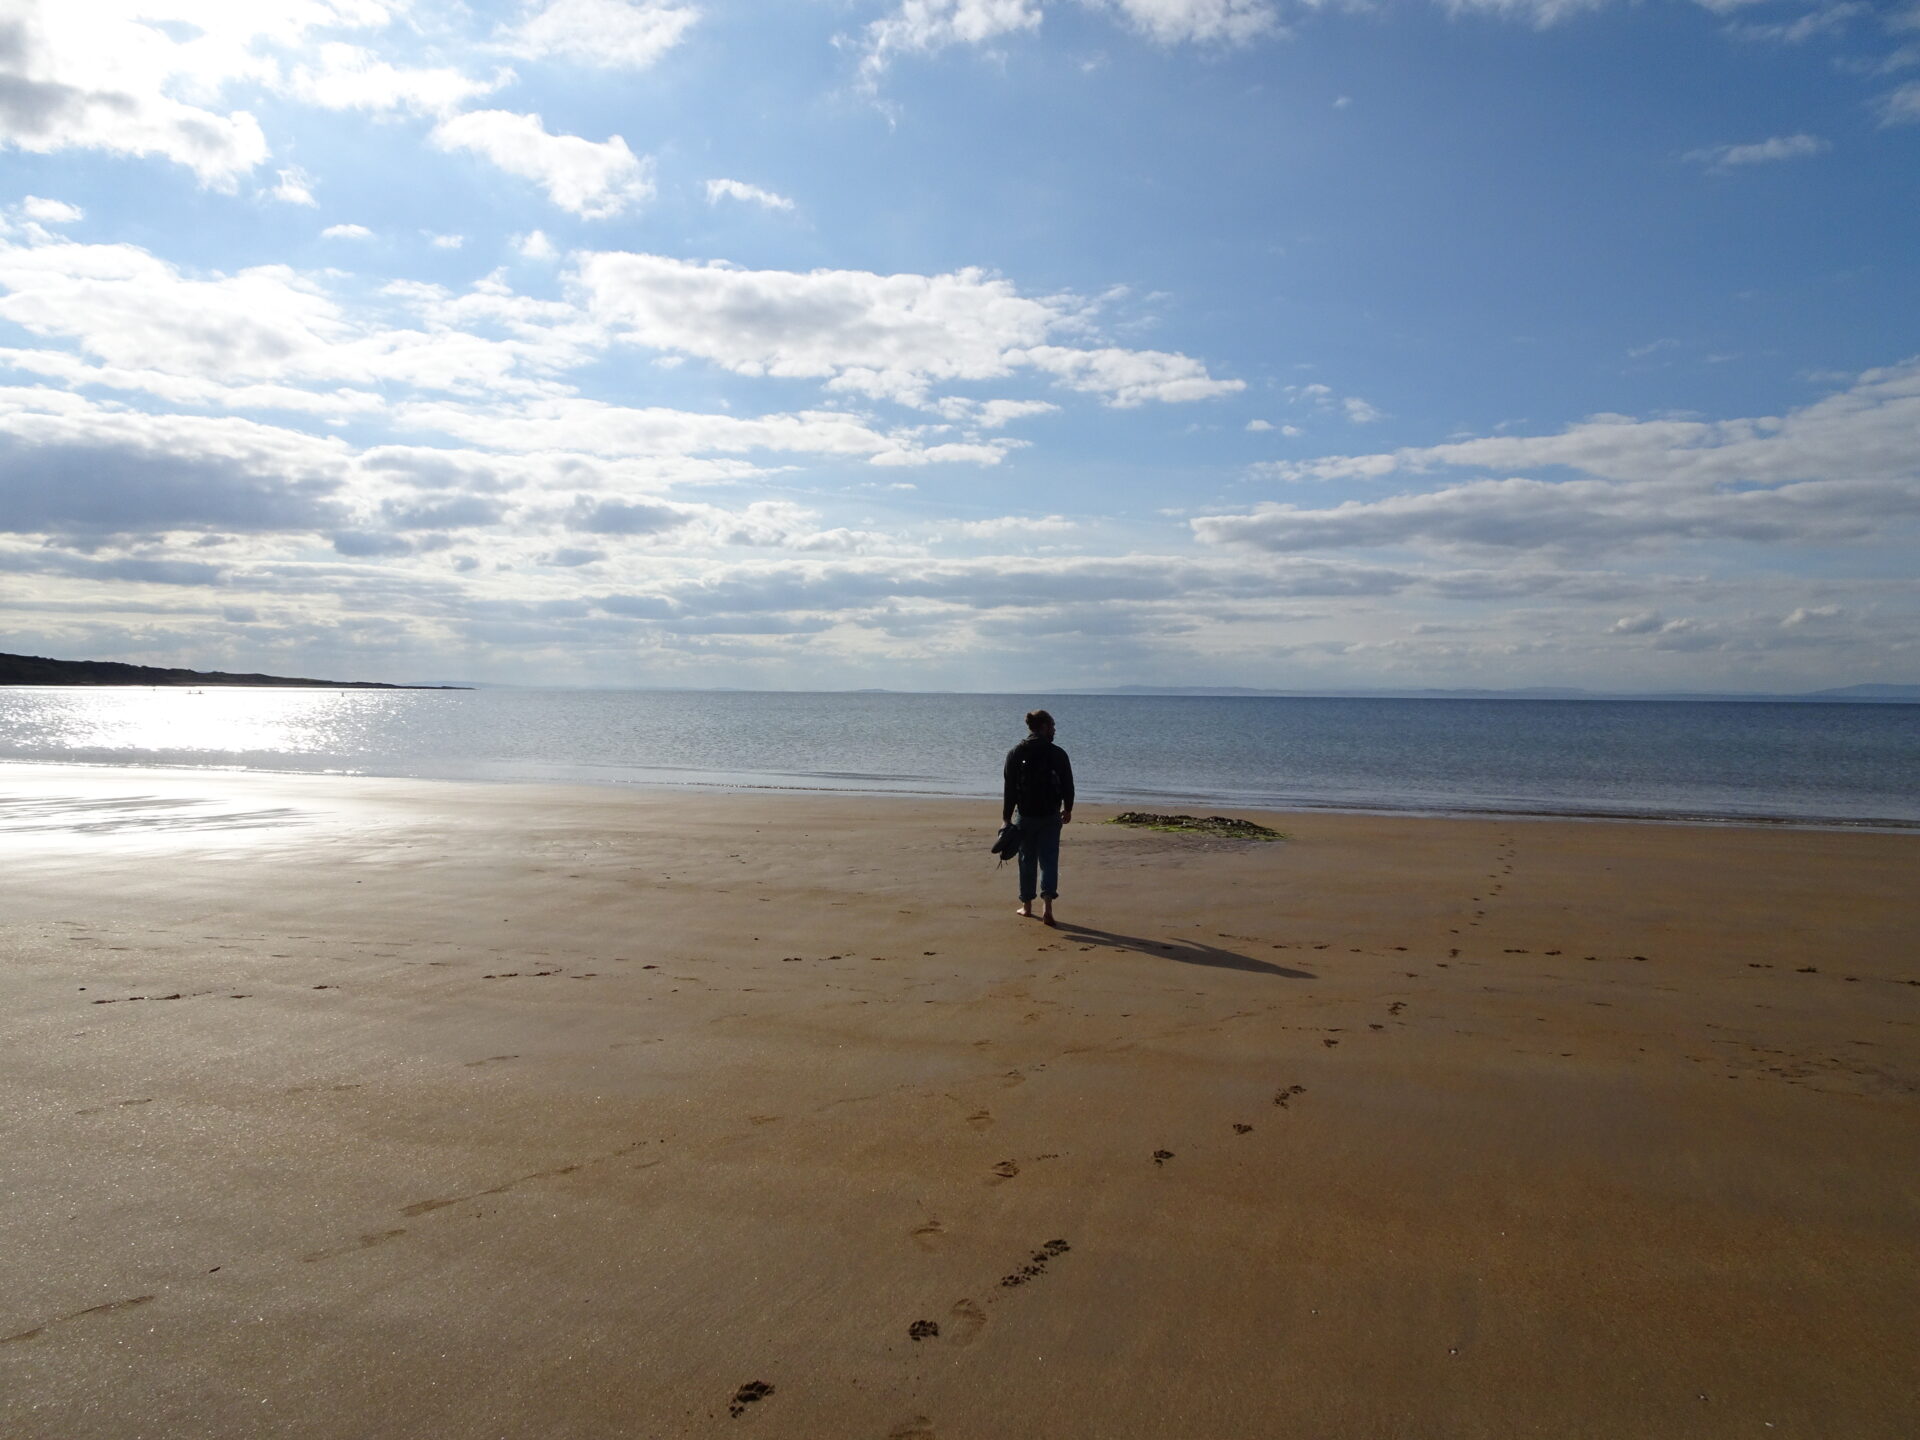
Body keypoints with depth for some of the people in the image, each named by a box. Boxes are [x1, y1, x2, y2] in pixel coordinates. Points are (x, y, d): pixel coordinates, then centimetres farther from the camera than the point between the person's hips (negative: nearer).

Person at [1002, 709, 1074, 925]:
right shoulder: (1057, 753, -5)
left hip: (1026, 816, 1)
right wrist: (1067, 809, 18)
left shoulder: (1015, 754, -3)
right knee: (1049, 860, 2)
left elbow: (1009, 788, -3)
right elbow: (1067, 784, 2)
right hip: (1050, 816, -1)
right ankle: (1047, 905, -12)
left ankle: (1027, 906, 21)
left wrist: (1006, 818, 2)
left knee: (1027, 860, 13)